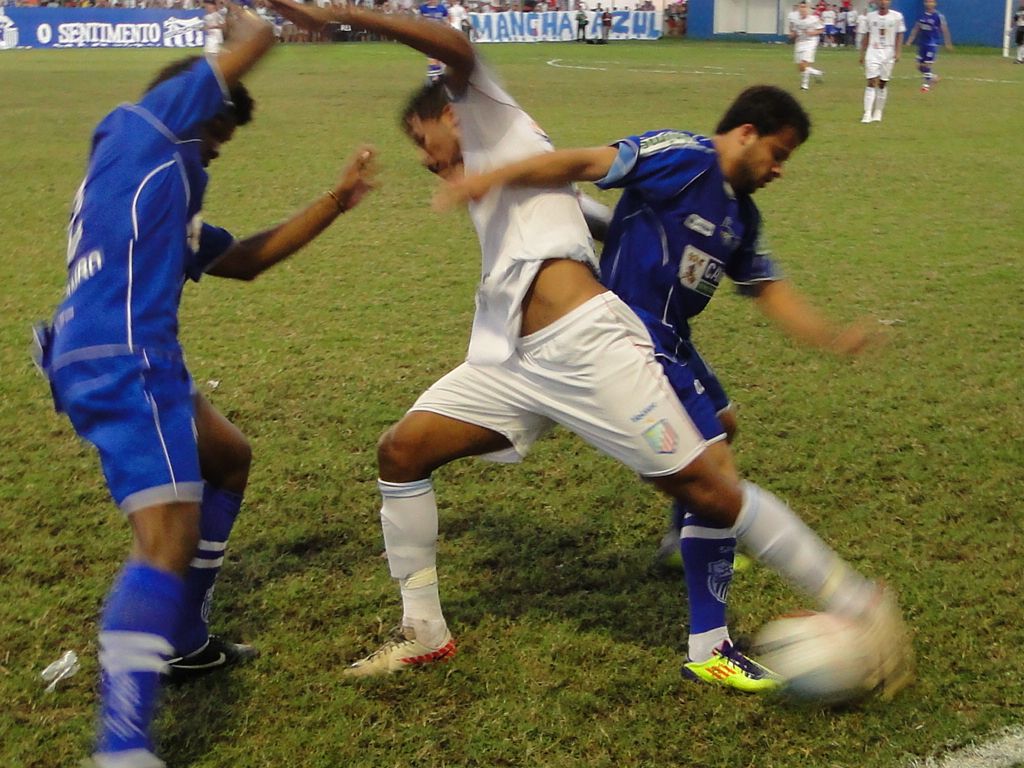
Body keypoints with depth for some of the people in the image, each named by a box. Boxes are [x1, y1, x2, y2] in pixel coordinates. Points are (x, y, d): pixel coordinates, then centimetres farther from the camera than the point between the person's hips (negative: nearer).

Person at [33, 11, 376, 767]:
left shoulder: (162, 193, 27)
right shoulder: (139, 132, 3)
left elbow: (243, 260, 30)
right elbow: (258, 41, 3)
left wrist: (335, 202, 30)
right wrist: (248, 24, 27)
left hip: (121, 363, 10)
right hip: (121, 364, -10)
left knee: (227, 458, 29)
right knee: (170, 540, -19)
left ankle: (180, 642, 36)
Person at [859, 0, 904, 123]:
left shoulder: (897, 16, 0)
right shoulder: (870, 16, 4)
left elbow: (900, 35, 2)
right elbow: (866, 36, 9)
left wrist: (897, 52, -6)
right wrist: (862, 53, 6)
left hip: (888, 53, 0)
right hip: (873, 52, 0)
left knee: (883, 84, 4)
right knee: (871, 83, -8)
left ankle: (878, 112, 15)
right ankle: (867, 113, -11)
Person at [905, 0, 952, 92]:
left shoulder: (938, 16, -9)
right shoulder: (922, 15, 6)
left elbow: (944, 30, -6)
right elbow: (916, 29, 12)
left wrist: (948, 43, -6)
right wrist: (910, 40, 9)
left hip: (932, 44, -6)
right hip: (922, 43, 6)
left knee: (927, 64, -8)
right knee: (920, 66, 7)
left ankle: (926, 85, 4)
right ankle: (933, 77, 29)